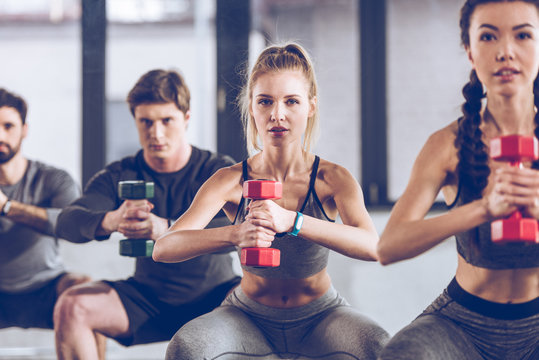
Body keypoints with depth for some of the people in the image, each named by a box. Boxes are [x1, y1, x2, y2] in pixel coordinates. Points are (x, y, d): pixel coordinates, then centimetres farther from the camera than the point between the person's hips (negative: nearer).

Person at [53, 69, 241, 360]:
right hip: (147, 299, 3)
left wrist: (167, 229, -45)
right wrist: (109, 221, -43)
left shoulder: (219, 170, -8)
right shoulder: (120, 176, -1)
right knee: (71, 307, -21)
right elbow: (67, 221, -18)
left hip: (212, 297, -2)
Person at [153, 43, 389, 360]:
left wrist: (291, 221, -46)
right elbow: (163, 249, -24)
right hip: (249, 317, 0)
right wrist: (234, 234, -44)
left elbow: (372, 246, -32)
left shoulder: (332, 179, -13)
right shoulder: (231, 181, -13)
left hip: (320, 316, 0)